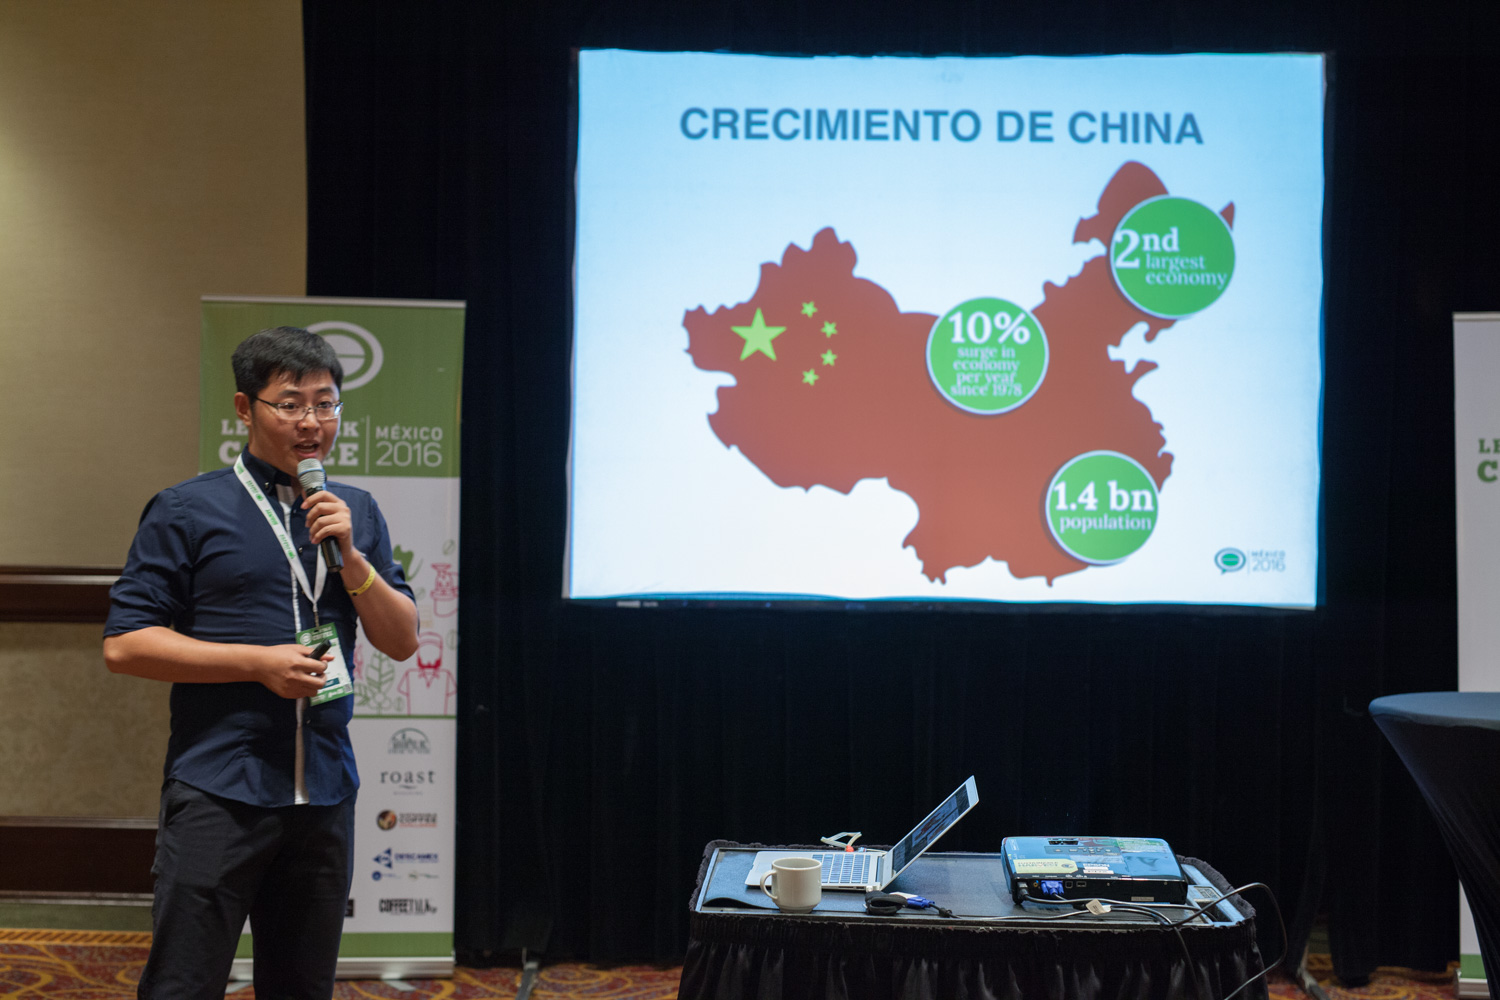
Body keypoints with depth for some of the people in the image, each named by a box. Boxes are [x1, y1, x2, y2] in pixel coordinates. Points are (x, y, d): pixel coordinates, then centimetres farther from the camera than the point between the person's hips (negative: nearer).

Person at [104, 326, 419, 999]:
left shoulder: (356, 513, 12)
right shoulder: (187, 511, -2)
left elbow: (402, 641, 9)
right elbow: (125, 644, -6)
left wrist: (349, 556, -7)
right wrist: (259, 661, -14)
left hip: (324, 794, 5)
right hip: (217, 792, -4)